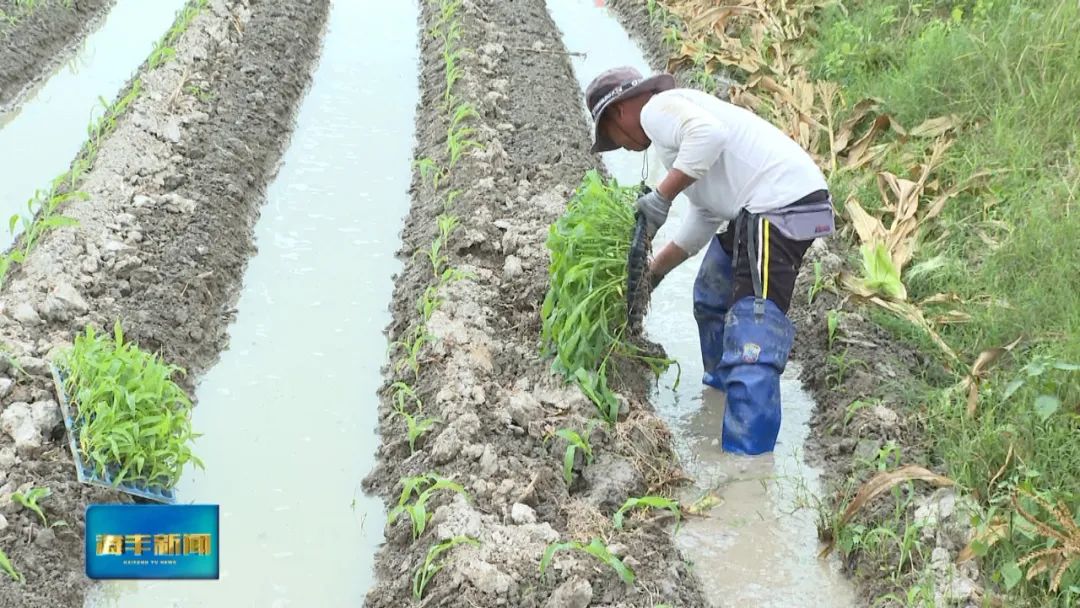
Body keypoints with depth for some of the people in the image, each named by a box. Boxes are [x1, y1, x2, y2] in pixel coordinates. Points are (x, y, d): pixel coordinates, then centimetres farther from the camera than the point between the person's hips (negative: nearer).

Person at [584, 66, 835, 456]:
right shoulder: (678, 117, 27)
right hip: (764, 206, 11)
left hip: (781, 203, -11)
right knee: (713, 291, 31)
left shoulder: (656, 109, -3)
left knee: (753, 325, -16)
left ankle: (746, 452, -20)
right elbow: (703, 219, 30)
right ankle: (724, 381, 48)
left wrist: (661, 196, -20)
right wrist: (654, 270, 35)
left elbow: (709, 134, -26)